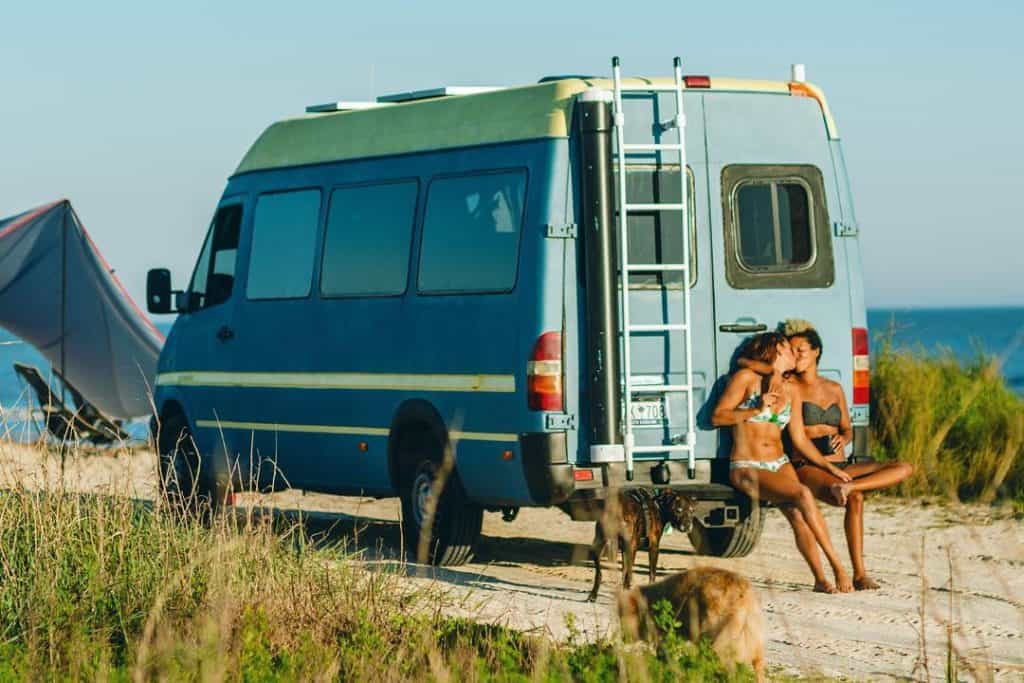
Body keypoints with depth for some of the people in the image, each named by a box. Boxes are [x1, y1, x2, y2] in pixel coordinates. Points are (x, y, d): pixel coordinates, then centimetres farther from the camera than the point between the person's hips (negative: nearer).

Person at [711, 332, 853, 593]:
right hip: (747, 468, -5)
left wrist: (829, 467, 10)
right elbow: (717, 417, -4)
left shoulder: (791, 391, 15)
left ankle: (821, 579, -28)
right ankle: (837, 567, -24)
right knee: (803, 495, -27)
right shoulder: (747, 378, 0)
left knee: (798, 516, -23)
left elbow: (800, 439, 16)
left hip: (780, 464, 5)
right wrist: (756, 410, -12)